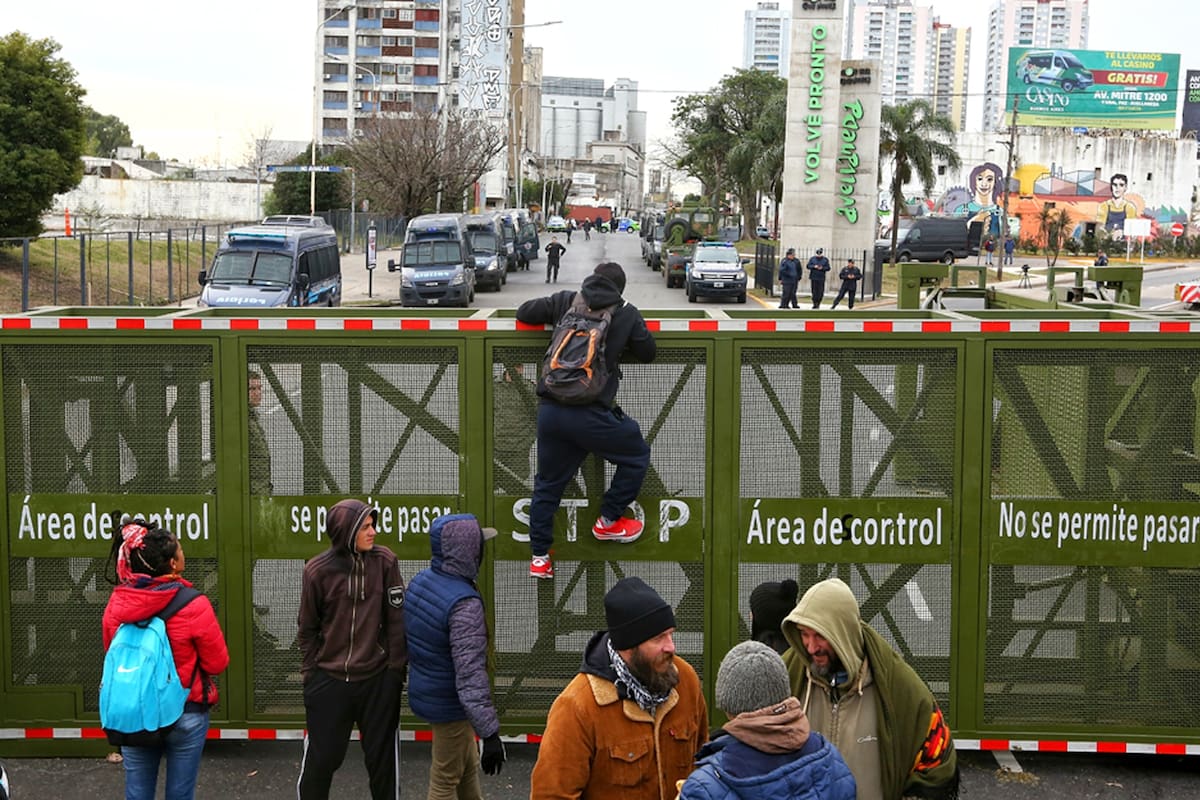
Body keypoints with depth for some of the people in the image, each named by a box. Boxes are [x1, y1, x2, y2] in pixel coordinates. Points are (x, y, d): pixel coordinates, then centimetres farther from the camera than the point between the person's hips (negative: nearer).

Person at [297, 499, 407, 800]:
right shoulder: (318, 570, -8)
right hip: (329, 679, 0)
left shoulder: (385, 561, -6)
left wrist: (396, 667, -3)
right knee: (320, 756, 8)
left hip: (378, 679, 1)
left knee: (382, 757, 11)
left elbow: (396, 619, -3)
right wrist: (309, 671, 3)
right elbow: (308, 627, 3)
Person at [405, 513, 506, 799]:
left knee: (467, 765, 26)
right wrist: (490, 734, -30)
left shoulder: (420, 581, -4)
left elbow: (409, 637, 11)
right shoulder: (464, 604, -31)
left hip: (423, 690, 8)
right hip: (449, 704, -8)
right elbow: (471, 677, -33)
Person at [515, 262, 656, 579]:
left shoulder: (566, 301, 11)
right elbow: (648, 353, 15)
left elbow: (523, 312, 20)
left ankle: (539, 556, 19)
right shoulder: (626, 313, 5)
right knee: (637, 454, 21)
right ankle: (608, 522, 26)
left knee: (548, 483, 18)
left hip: (550, 409, 4)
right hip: (591, 414, -4)